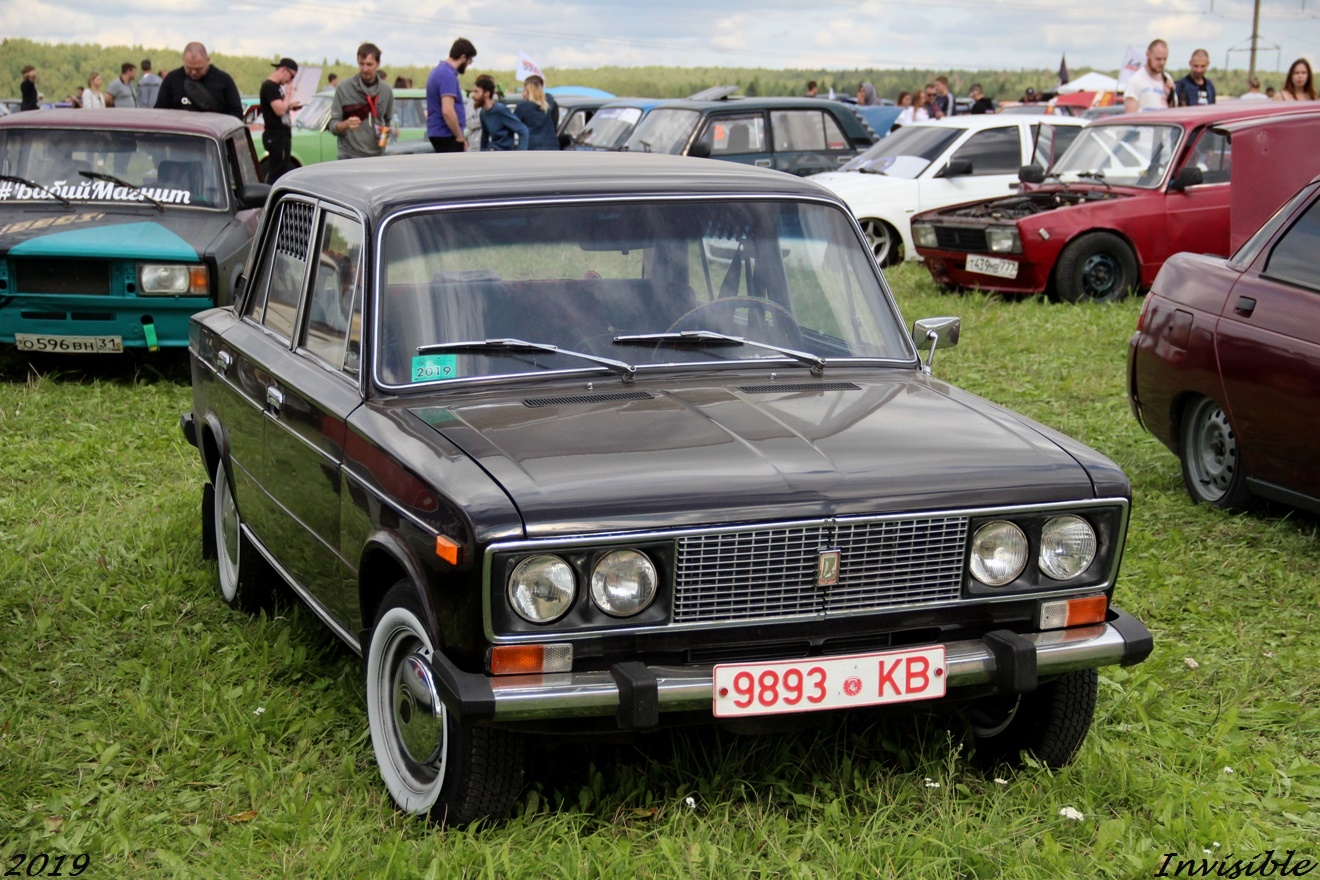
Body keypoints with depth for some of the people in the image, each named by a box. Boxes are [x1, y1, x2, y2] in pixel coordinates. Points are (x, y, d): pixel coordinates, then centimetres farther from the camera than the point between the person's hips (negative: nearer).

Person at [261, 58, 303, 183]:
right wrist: (288, 95, -11)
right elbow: (279, 110, -23)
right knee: (276, 173, -10)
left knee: (281, 172, 13)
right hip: (276, 136, -10)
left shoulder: (277, 86, 15)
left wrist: (291, 106, 9)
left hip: (282, 136, 10)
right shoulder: (270, 86, -15)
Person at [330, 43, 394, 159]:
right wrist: (346, 124, -24)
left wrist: (391, 130, -3)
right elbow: (333, 125, -2)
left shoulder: (386, 90, 7)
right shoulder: (344, 88, -3)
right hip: (350, 158, -3)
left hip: (377, 158, 3)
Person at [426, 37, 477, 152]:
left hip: (438, 133, 10)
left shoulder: (439, 70, 15)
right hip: (446, 135, -10)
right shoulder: (448, 75, -17)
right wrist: (460, 137, -17)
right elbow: (447, 111, -26)